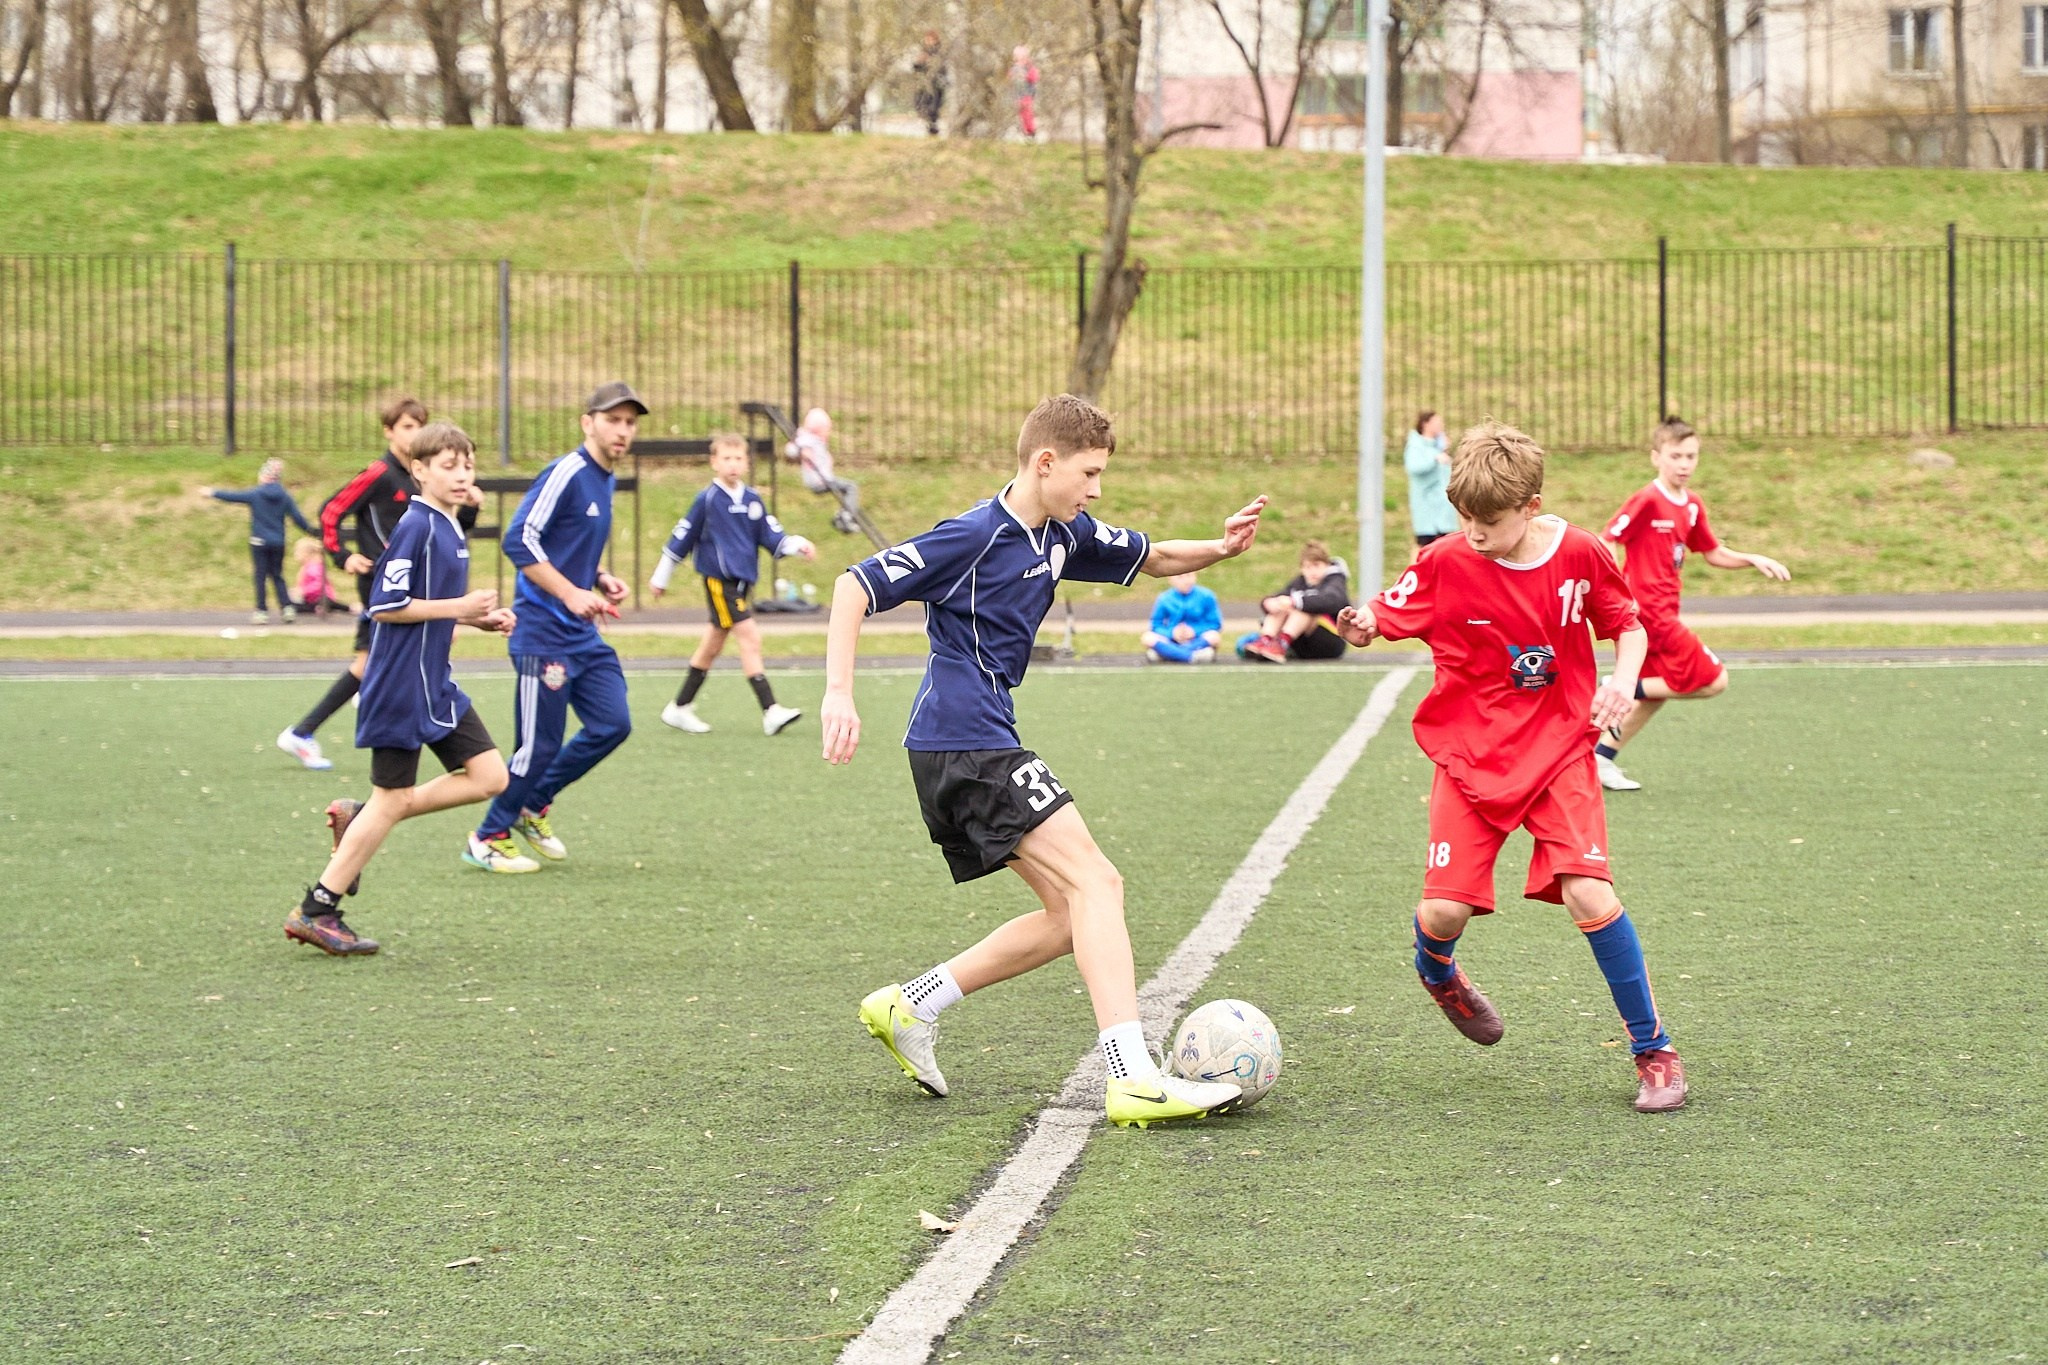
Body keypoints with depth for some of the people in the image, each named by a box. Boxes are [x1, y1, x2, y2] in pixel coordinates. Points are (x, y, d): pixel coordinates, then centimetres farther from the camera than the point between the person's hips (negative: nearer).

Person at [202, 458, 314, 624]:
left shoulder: (255, 494, -8)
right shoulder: (284, 497, -1)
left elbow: (233, 496, -1)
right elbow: (298, 516, 2)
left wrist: (213, 492, 12)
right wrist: (311, 530, 14)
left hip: (259, 542, -3)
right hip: (278, 542, 3)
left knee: (261, 576, 3)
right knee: (277, 576, 12)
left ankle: (262, 611, 2)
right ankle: (287, 607, 1)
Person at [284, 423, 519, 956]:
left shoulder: (450, 528, 12)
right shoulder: (415, 527, -17)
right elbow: (384, 606, -20)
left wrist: (480, 618, 8)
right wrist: (457, 607, -19)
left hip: (435, 683, 9)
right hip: (401, 686, -9)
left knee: (489, 776, 4)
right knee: (392, 798, -4)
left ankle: (359, 819, 11)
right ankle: (315, 911, 5)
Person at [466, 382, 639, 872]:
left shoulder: (604, 480, 13)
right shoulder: (567, 473, -15)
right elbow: (518, 540, -21)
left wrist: (601, 581, 7)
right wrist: (572, 593, -23)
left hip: (582, 632, 9)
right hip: (544, 630, -9)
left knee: (612, 724, 3)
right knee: (541, 743, -4)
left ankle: (534, 805, 21)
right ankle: (488, 839, 14)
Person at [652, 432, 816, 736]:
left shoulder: (753, 500, 8)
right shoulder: (707, 500, -7)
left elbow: (773, 538, 8)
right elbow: (681, 539, 0)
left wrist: (798, 545, -11)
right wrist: (661, 578, 6)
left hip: (742, 581, 7)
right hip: (719, 581, -7)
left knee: (712, 646, 14)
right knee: (750, 637, -17)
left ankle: (679, 708, 26)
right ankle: (771, 711, -22)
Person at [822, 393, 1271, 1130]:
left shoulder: (1064, 535, 12)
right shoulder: (974, 537, -14)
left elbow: (1153, 557, 24)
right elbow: (856, 585, -14)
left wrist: (1218, 549, 3)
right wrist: (838, 694, -23)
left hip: (979, 745, 10)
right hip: (967, 742, -10)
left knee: (1071, 914, 10)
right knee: (1094, 882, -16)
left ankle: (908, 1006, 15)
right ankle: (1133, 1079, -25)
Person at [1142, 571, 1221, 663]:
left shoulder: (1206, 596, -3)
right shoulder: (1164, 600, -1)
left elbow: (1215, 624, -1)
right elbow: (1156, 625, 1)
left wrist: (1195, 631, -17)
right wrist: (1171, 633, -19)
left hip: (1198, 641, -1)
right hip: (1172, 641, 1)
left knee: (1214, 636, -33)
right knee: (1147, 638, -26)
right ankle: (1192, 657, -39)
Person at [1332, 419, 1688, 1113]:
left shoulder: (1580, 554, -7)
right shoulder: (1445, 563, -9)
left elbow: (1627, 623, 7)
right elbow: (1387, 616, -1)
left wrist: (1623, 680, -12)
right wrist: (1361, 626, -25)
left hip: (1559, 751, 0)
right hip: (1471, 757, 1)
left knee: (1589, 894, -18)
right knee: (1445, 909, -10)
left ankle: (1653, 1049, -2)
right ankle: (1438, 974, 31)